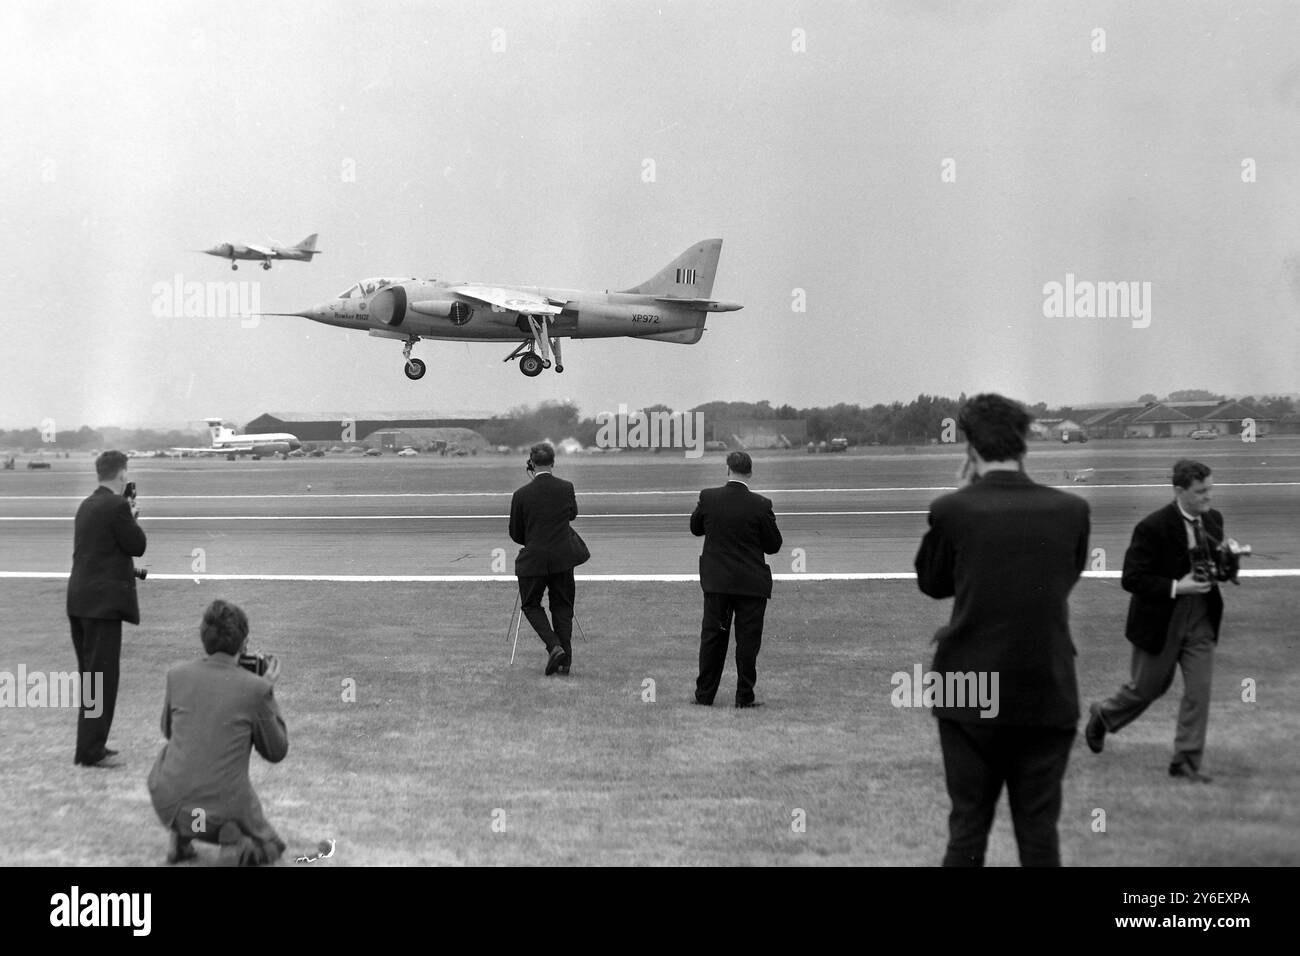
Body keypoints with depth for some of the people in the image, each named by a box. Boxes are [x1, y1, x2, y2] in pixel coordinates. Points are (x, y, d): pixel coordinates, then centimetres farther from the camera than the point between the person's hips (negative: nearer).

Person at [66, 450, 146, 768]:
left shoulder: (87, 506, 12)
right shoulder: (116, 507, -14)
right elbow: (138, 545, -9)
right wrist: (132, 516, 5)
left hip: (79, 601, 9)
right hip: (104, 601, -9)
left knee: (90, 674, 16)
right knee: (103, 675, -5)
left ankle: (89, 745, 23)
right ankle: (91, 751, -4)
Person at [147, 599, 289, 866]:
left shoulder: (177, 675, -2)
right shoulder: (256, 688, -11)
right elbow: (276, 752, 3)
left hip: (169, 805, 3)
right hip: (225, 810, -3)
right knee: (270, 847, 26)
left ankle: (180, 833, 18)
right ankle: (237, 846, -8)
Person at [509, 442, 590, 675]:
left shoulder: (522, 494, -10)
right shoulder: (566, 488, -4)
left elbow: (515, 534, 1)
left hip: (533, 560, -2)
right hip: (563, 559, 3)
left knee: (531, 605, 14)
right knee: (562, 608, 12)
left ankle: (554, 647, -8)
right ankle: (564, 661, 10)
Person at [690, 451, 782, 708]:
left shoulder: (708, 498, -6)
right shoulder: (760, 505, -13)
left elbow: (695, 528, 11)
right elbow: (773, 545, -5)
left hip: (716, 580, 3)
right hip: (751, 583, -2)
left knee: (712, 637, 11)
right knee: (748, 640, 5)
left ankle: (704, 694, 16)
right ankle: (744, 697, 6)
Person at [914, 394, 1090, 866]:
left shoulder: (952, 510, -11)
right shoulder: (1071, 510, -5)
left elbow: (930, 583, 6)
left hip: (972, 697, -1)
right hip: (1049, 697, 1)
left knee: (967, 831, 9)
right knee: (1040, 835, 9)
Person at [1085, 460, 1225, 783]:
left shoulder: (1213, 520, 1)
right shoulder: (1153, 527, -20)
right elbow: (1131, 579, -18)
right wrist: (1175, 587, -26)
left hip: (1201, 620, 5)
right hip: (1160, 623, -5)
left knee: (1199, 690, -2)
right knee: (1146, 689, 12)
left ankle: (1186, 760, 8)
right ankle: (1102, 717, 41)